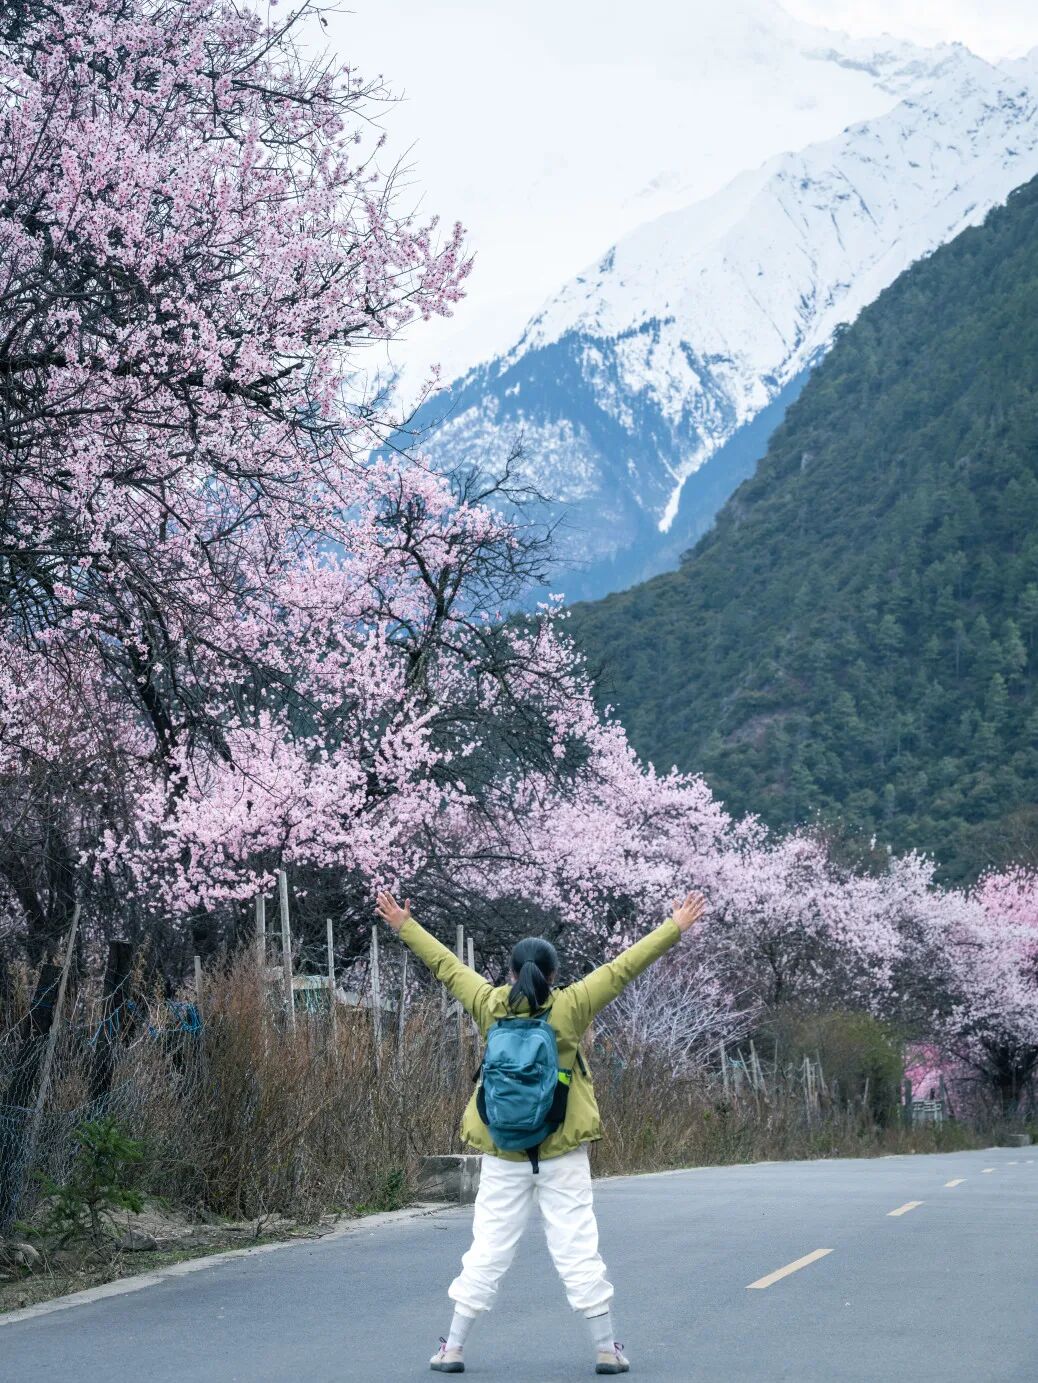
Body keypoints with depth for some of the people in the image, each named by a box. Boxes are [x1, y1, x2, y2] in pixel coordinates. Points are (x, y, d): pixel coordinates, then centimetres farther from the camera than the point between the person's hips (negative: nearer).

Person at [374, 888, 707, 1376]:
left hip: (502, 1158, 2)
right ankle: (607, 1349, 8)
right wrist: (675, 927, 0)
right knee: (578, 1250, 3)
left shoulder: (489, 1006, -5)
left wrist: (405, 926, 20)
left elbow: (446, 965, 7)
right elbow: (622, 969, -6)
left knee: (486, 1253, 7)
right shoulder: (568, 1009, -10)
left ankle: (452, 1348, 10)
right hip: (562, 1157, -2)